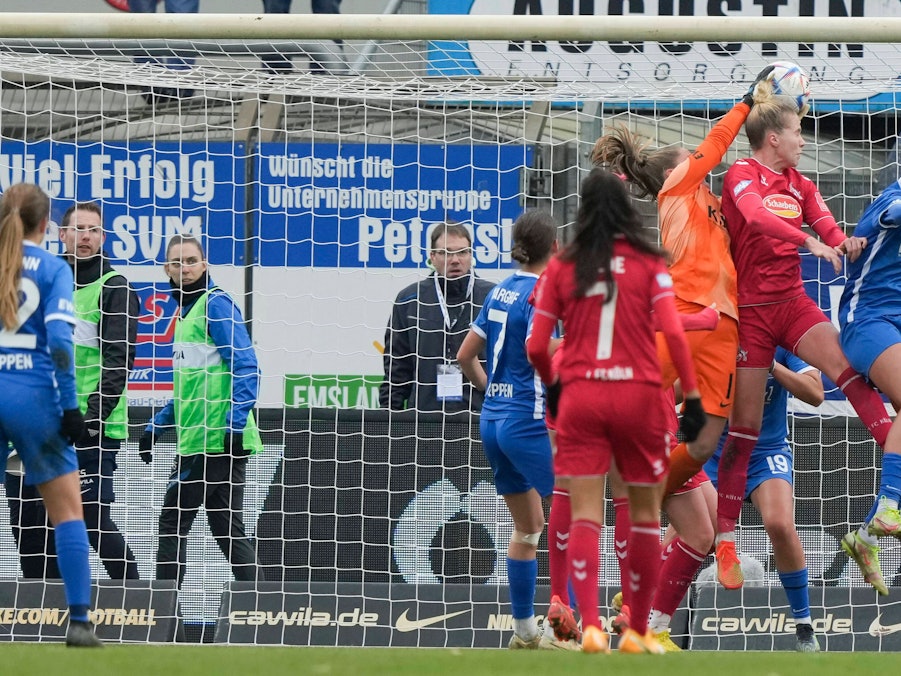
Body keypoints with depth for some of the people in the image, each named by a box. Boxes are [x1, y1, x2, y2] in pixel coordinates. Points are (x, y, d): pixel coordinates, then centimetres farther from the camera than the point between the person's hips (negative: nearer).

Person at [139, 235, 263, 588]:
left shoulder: (216, 303, -8)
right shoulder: (186, 309, 20)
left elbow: (245, 366, -16)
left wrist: (236, 422, -23)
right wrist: (157, 424, 25)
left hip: (218, 439, -9)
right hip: (194, 439, 9)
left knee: (173, 522, -5)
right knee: (227, 528, 6)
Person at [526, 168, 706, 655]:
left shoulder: (562, 267, 3)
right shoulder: (649, 263, 1)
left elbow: (536, 347, 2)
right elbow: (673, 332, -9)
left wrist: (551, 385, 20)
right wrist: (692, 395, -6)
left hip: (580, 396, 1)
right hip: (638, 395, 0)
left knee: (585, 516, -2)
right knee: (644, 514, 12)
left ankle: (590, 626, -18)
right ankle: (637, 630, 15)